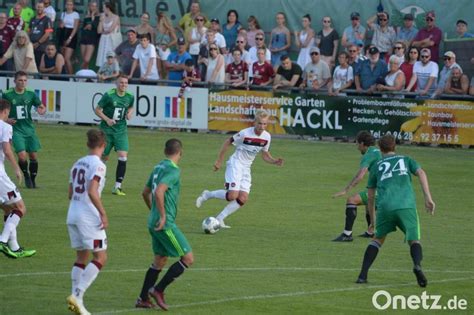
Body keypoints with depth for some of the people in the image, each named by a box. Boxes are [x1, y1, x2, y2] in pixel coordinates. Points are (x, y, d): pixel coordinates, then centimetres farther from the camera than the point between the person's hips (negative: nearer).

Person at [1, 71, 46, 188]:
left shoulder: (31, 94, -1)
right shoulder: (7, 95, -7)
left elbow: (41, 107, 4)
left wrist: (41, 110, -19)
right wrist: (6, 119, -13)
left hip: (29, 129, 3)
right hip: (16, 129, -3)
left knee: (33, 156, 5)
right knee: (22, 155, -16)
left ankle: (33, 180, 23)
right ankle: (26, 176, 12)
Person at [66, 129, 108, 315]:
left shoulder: (78, 164, 14)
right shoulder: (98, 165, -11)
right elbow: (92, 191, -22)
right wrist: (103, 214, -18)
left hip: (72, 215, 8)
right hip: (89, 217, -8)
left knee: (81, 257, 14)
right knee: (100, 257, -3)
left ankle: (76, 300, 6)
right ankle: (77, 295, -15)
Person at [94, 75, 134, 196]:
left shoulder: (130, 97, 0)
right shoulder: (109, 95, -13)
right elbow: (97, 110, -7)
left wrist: (129, 113, -1)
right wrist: (107, 119, -20)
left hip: (121, 131, 3)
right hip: (107, 130, -3)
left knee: (123, 157, -12)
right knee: (103, 157, 6)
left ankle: (117, 187, -6)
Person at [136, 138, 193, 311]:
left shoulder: (159, 167, 13)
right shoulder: (173, 170, -15)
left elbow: (145, 192, 21)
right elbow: (159, 191, -28)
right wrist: (163, 216, -22)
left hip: (154, 223, 9)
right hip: (166, 224, -9)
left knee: (160, 260, 19)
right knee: (188, 258, -4)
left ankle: (143, 299, 19)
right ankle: (158, 290, -3)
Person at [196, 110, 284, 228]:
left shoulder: (267, 137, -1)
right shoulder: (245, 133, -18)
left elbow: (265, 155, 12)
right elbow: (228, 142, -6)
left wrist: (275, 161, -8)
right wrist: (219, 161, -5)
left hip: (246, 169, 6)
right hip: (235, 165, -6)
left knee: (243, 199, -5)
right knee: (233, 195, -20)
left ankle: (219, 219, 5)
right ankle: (207, 195, 4)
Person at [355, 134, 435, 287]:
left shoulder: (376, 166, 25)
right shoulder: (406, 160, 24)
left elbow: (370, 195, 26)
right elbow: (421, 173, 5)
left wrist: (372, 218, 37)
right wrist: (428, 198, 0)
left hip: (385, 206, 1)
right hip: (407, 205, -1)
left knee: (378, 239, 20)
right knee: (414, 240, 9)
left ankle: (363, 275, 9)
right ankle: (417, 265, -24)